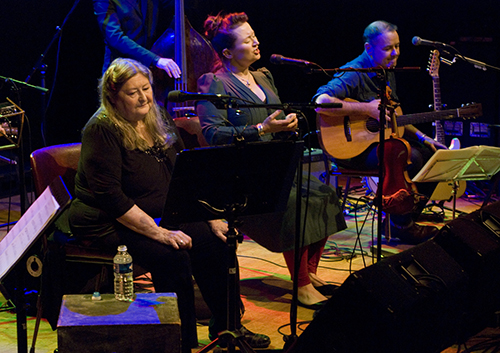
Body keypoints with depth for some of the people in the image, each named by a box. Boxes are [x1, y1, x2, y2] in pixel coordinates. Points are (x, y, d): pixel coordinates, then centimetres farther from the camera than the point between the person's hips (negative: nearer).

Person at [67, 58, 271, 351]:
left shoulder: (158, 119, 6)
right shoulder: (102, 130, -18)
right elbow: (110, 197, -24)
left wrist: (212, 215, -3)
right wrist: (158, 233, -28)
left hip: (157, 216, 8)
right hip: (106, 224, -7)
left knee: (213, 240, -9)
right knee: (172, 256, -28)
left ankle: (226, 324, 8)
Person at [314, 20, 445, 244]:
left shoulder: (387, 72, 12)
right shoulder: (354, 74, -18)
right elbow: (321, 101, -36)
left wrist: (421, 137, 13)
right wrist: (367, 109, -29)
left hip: (381, 140, 9)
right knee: (410, 158, -28)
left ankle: (407, 218, 10)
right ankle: (401, 225, -11)